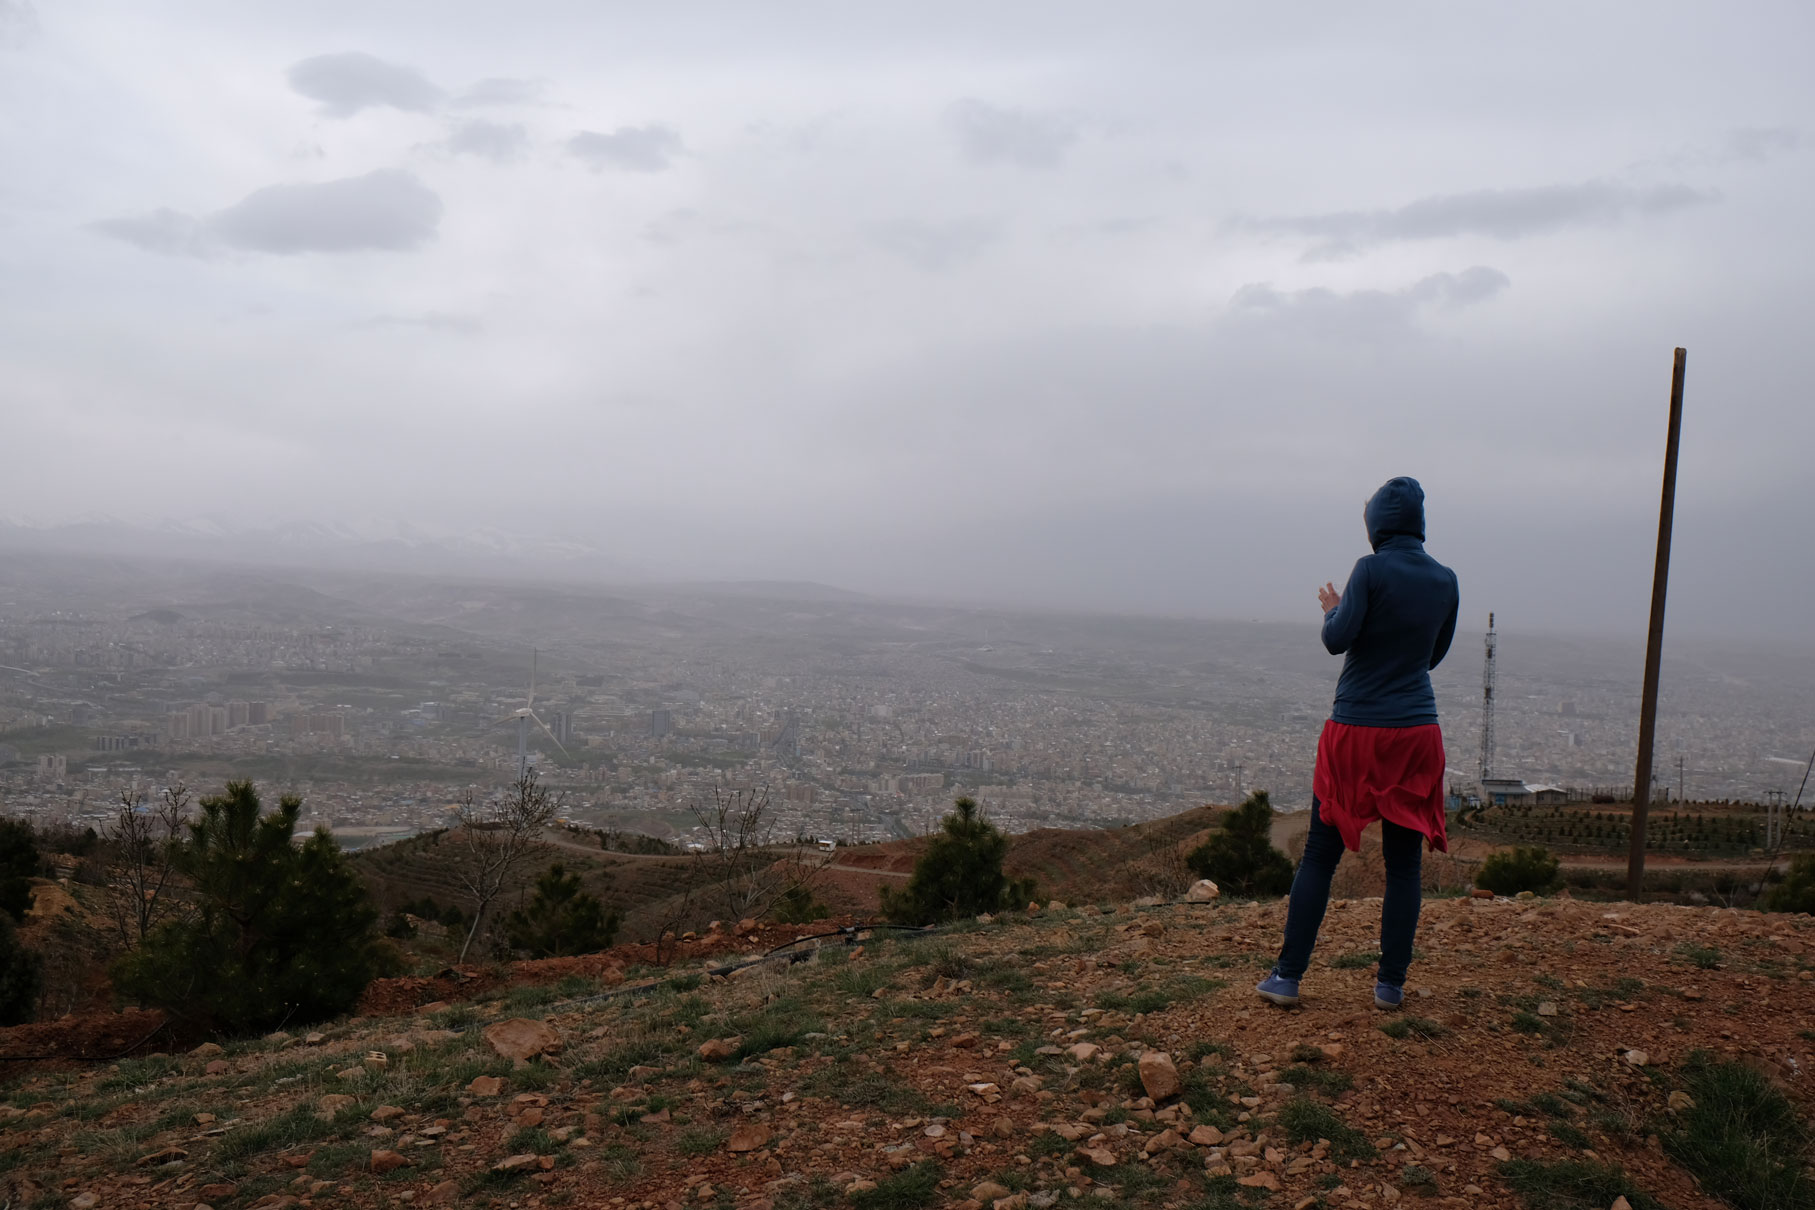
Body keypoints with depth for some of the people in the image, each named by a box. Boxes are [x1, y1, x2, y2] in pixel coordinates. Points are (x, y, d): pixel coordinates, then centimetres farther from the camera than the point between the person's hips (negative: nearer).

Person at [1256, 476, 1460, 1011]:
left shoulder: (1372, 569, -10)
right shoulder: (1445, 580, 5)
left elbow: (1337, 639, -14)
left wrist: (1333, 609, 6)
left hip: (1356, 730, -3)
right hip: (1417, 732, 4)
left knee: (1319, 855, 4)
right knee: (1404, 862, 10)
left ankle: (1287, 976, 6)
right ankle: (1391, 983, 13)